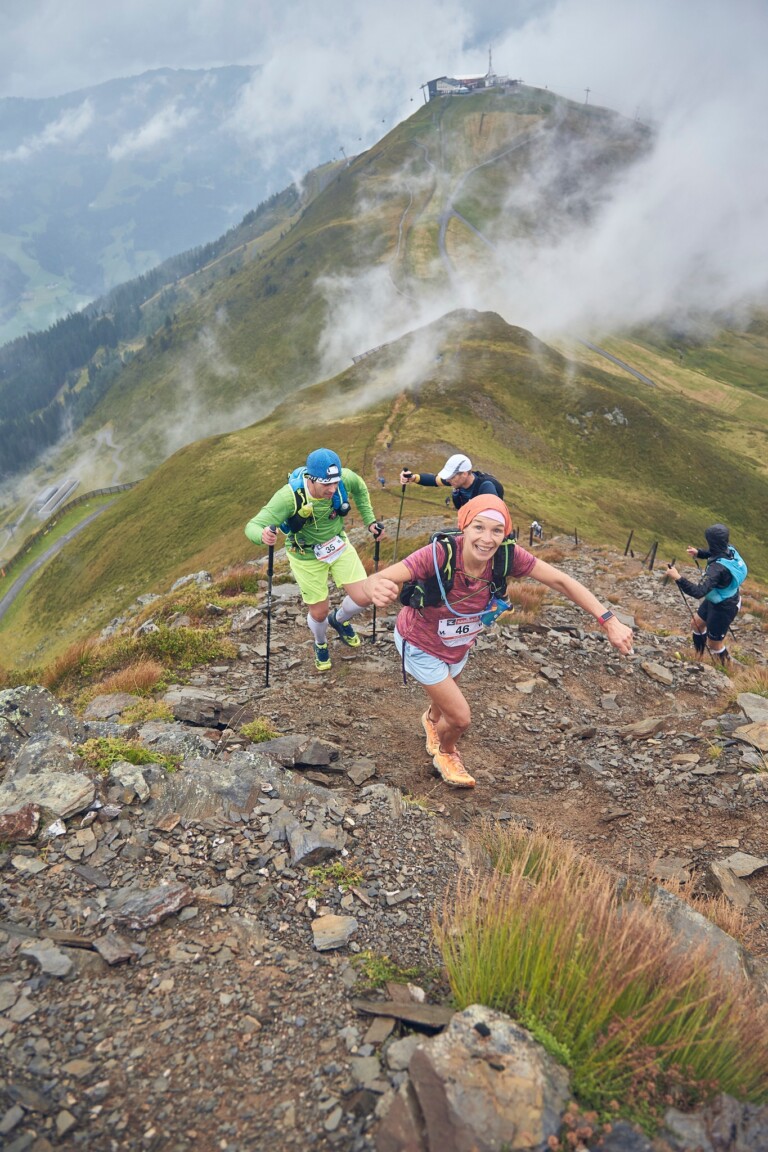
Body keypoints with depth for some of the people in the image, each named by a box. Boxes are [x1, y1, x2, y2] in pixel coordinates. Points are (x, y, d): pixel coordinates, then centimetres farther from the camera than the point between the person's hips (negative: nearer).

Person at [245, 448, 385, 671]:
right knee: (319, 612, 7)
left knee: (364, 598, -6)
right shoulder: (289, 496, -36)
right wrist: (263, 535, -61)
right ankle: (321, 645, 45)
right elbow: (253, 526, -38)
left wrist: (370, 520, -1)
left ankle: (340, 620, 31)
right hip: (307, 556, -3)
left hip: (339, 545, 3)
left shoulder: (345, 479, -25)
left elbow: (360, 488, 1)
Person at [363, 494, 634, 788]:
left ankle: (432, 720, 69)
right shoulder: (439, 554, -40)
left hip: (458, 645, 5)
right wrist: (377, 589, -72)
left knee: (445, 695, 30)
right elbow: (376, 579, -47)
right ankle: (446, 754, 39)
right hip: (421, 645, -4)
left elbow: (559, 580, -21)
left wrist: (609, 621, -28)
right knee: (460, 717, 1)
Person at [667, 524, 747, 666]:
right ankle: (698, 656, 48)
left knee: (714, 643, 12)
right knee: (697, 622, 27)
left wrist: (678, 578, -48)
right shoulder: (729, 550, -14)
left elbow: (698, 592, -47)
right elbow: (712, 553, 12)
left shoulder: (718, 568, -41)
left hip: (723, 608, -9)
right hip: (716, 599, 9)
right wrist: (698, 552, -3)